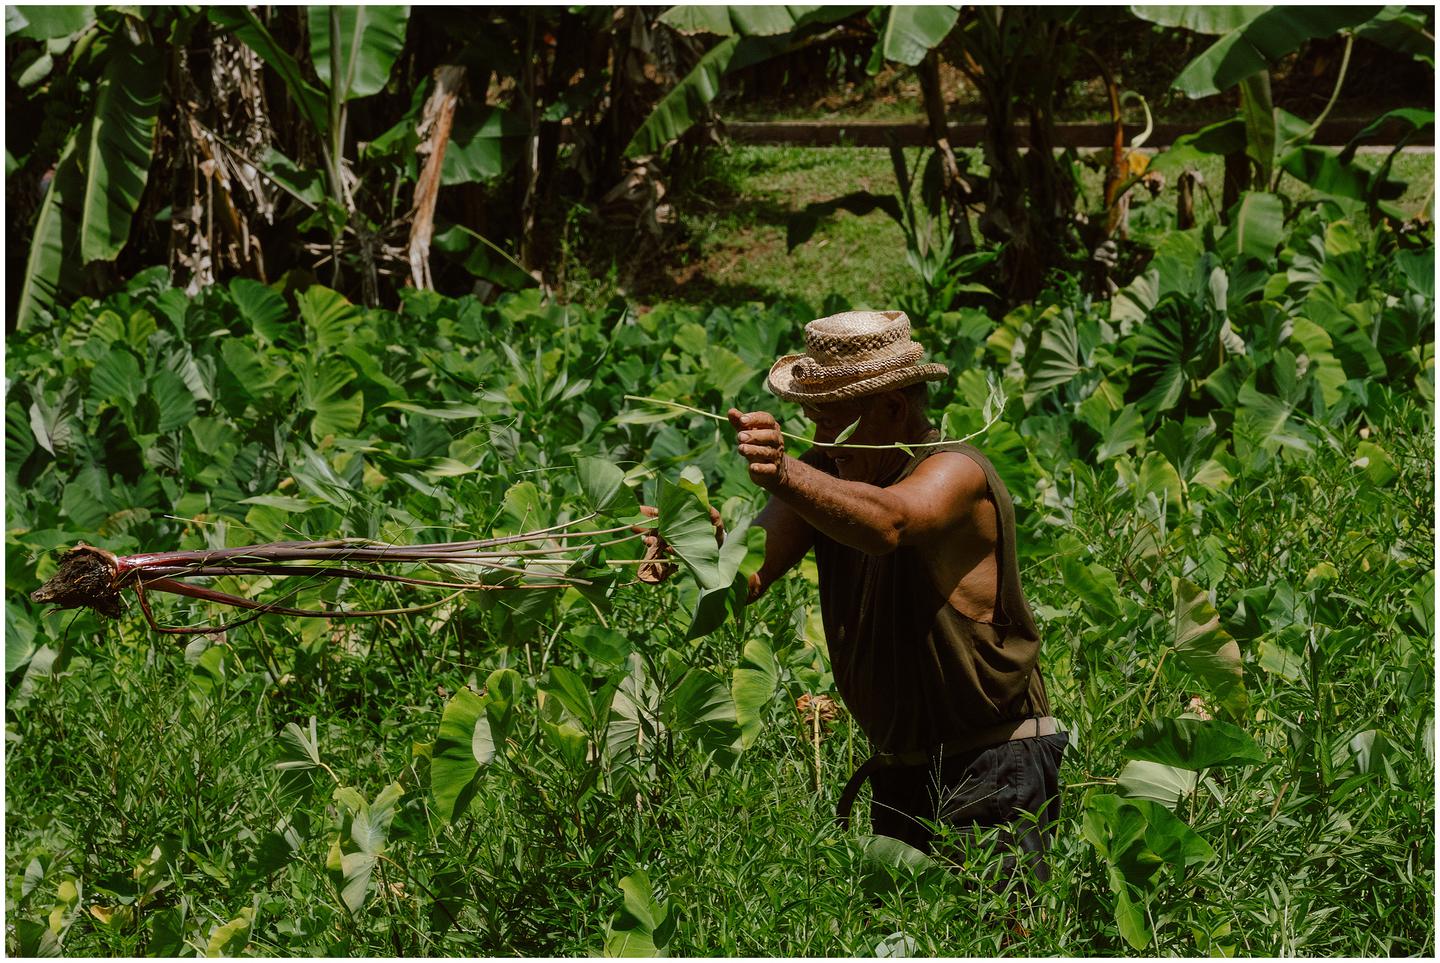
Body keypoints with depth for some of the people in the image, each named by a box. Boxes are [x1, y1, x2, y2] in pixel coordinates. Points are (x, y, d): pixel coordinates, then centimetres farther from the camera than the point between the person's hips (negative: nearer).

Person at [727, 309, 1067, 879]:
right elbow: (748, 574, -12)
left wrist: (785, 475, -59)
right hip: (899, 770, 7)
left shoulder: (956, 473, -18)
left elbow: (888, 523, -42)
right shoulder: (824, 474, 2)